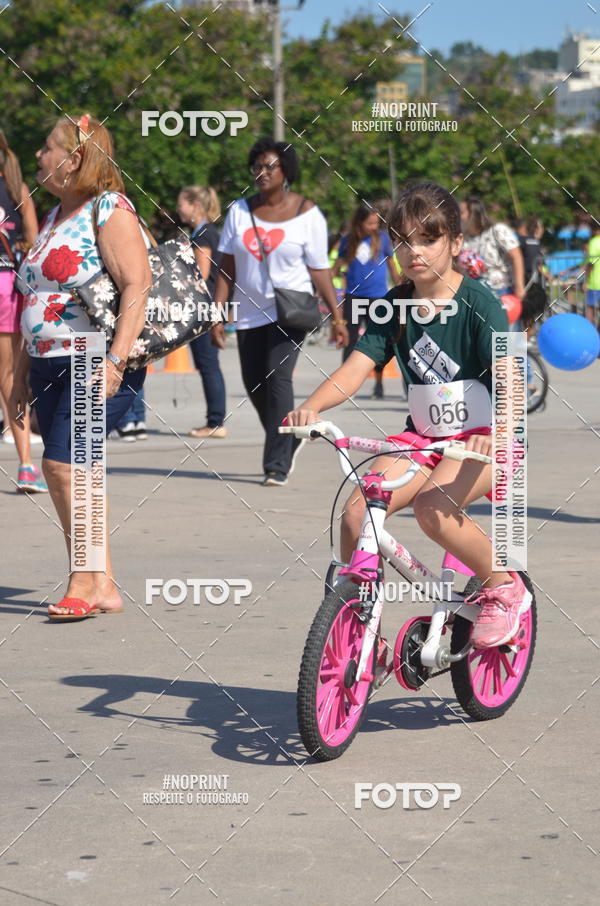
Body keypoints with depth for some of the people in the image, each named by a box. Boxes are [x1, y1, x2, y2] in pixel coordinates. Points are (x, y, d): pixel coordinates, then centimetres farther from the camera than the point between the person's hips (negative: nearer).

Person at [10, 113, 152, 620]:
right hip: (51, 365, 9)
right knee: (71, 472, 6)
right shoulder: (56, 215, 17)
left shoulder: (110, 209, -8)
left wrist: (115, 360, -25)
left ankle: (85, 583, -8)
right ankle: (103, 587, 11)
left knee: (63, 462, -16)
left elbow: (137, 285, -17)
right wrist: (23, 372, 22)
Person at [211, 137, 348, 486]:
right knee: (254, 385, 9)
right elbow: (227, 267, 6)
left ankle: (277, 464, -15)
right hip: (250, 311, 5)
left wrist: (336, 315, -7)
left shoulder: (307, 214, -3)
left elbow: (320, 270, -2)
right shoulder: (240, 211, 6)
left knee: (278, 377, -18)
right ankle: (289, 440, 35)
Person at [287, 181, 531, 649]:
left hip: (483, 439, -5)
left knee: (434, 507, -32)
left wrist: (496, 433, -43)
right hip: (421, 436, 5)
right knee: (356, 512, -16)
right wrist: (312, 406, -28)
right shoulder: (395, 305, 2)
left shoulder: (478, 303, -12)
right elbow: (356, 367, -8)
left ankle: (505, 588, -6)